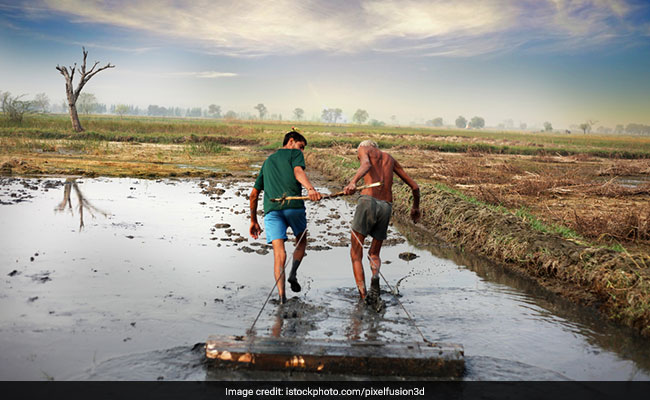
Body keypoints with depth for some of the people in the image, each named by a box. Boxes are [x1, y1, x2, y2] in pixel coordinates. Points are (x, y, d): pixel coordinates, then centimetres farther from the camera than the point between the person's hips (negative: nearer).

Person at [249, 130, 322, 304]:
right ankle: (293, 274, 2)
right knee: (301, 241, 22)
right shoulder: (294, 153, 15)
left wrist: (253, 221, 34)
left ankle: (282, 296, -17)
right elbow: (298, 171, -10)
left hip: (271, 209, 3)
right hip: (293, 204, -3)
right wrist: (310, 188, -28)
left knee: (279, 253, -5)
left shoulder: (267, 161, 31)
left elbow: (254, 194, 29)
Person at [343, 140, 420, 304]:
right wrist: (416, 207, 47)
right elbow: (414, 186, 31)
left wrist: (353, 182, -32)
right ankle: (375, 276, -14)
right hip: (386, 207, 4)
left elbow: (366, 165, -14)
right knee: (374, 253, 20)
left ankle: (363, 296, -11)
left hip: (368, 201, -4)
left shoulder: (363, 149, 14)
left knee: (356, 254, 6)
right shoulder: (389, 157, 28)